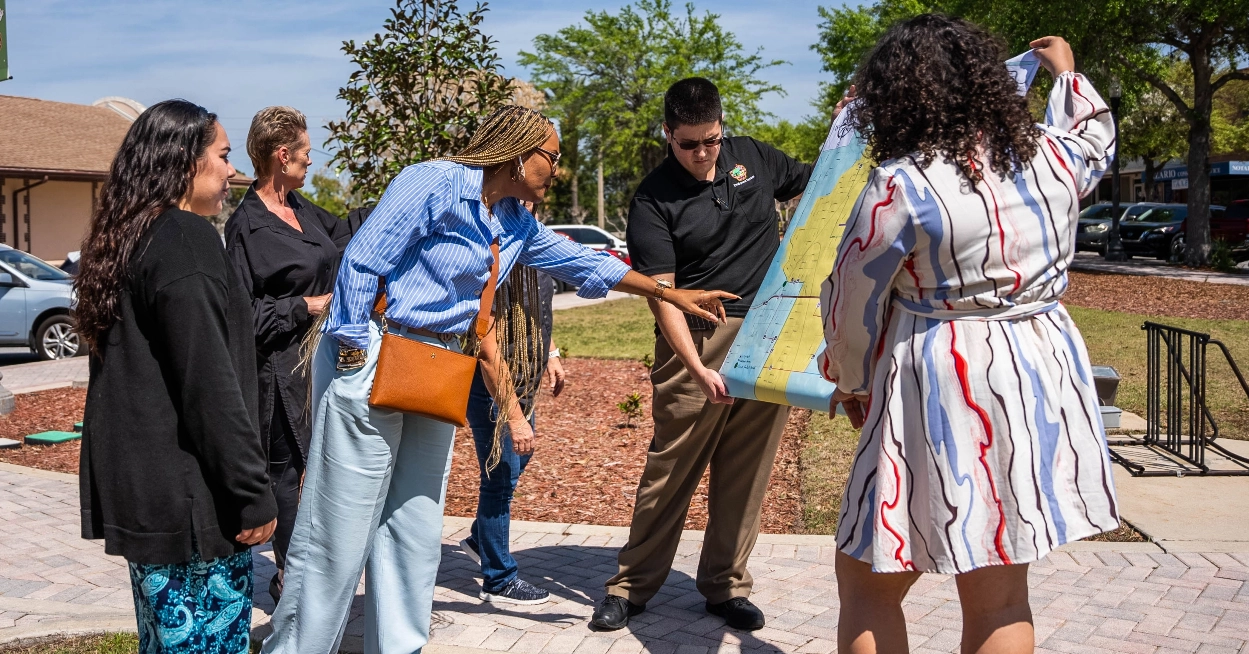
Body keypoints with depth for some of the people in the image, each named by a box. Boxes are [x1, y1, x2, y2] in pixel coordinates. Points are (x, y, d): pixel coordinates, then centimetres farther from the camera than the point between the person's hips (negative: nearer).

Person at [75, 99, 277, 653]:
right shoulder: (187, 239, -15)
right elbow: (209, 383, -21)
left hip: (134, 484, 9)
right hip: (187, 497, -9)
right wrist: (252, 494, -17)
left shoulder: (125, 239, 13)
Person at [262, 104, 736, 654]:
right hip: (372, 359, -8)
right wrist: (353, 355, -16)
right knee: (340, 530, -5)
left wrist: (673, 296, 25)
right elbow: (362, 262, -15)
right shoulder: (434, 183, -13)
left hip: (436, 370, 8)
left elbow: (584, 264, 23)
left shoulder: (518, 224, 13)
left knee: (415, 530, 10)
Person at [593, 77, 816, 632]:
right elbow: (661, 294, -13)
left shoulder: (754, 158, 7)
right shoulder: (653, 200, -7)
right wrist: (698, 369, -24)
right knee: (670, 468, 1)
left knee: (745, 473, 7)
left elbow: (816, 182, 25)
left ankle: (725, 584, 20)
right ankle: (633, 585, 14)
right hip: (696, 342, -3)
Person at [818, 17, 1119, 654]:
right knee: (1000, 600, 15)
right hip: (1040, 387, 6)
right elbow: (1094, 137, 28)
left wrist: (850, 382, 15)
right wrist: (1067, 73, 48)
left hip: (941, 397, -6)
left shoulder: (900, 186, -15)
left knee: (867, 582, 11)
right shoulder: (1052, 155, 2)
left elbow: (853, 305, -4)